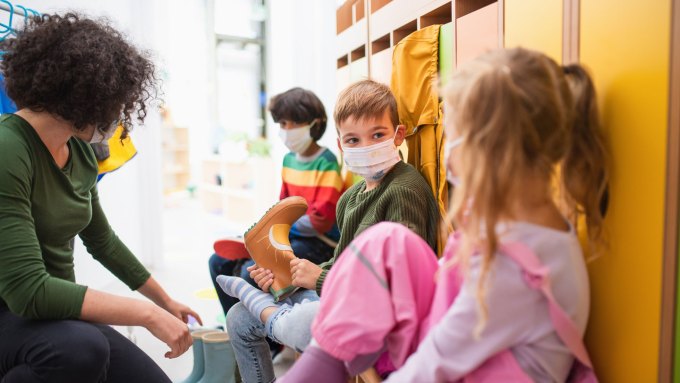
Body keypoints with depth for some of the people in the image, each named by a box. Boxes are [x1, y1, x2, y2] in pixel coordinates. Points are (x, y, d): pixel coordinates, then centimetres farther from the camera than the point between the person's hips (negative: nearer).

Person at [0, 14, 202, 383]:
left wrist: (165, 301, 24)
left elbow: (102, 240, 15)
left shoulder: (80, 151, 1)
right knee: (81, 348, -36)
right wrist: (146, 313, -26)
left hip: (56, 314, 7)